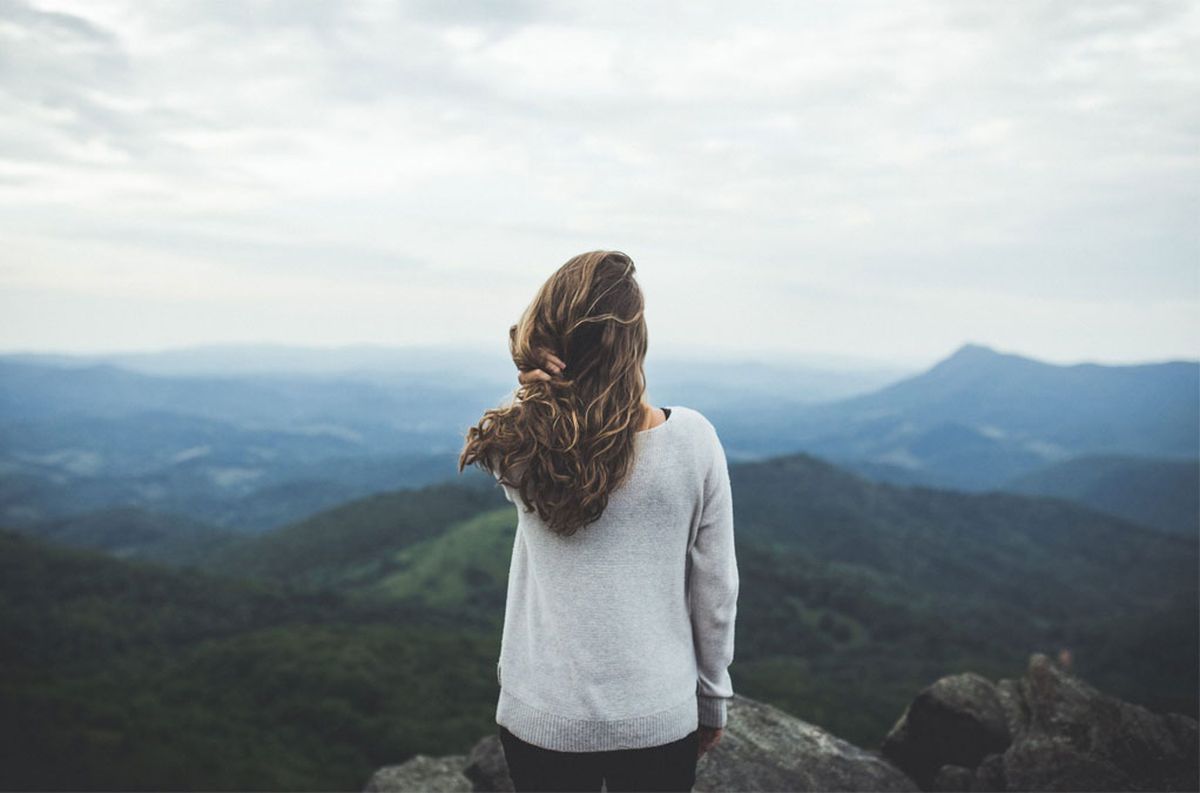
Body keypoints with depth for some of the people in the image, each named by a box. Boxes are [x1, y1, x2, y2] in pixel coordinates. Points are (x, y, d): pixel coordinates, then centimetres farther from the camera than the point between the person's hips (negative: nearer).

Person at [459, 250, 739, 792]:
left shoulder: (518, 447, -14)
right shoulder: (691, 438, -15)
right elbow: (715, 584, -7)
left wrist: (538, 385, -11)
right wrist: (714, 696, 8)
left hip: (542, 716, 0)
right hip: (659, 716, 0)